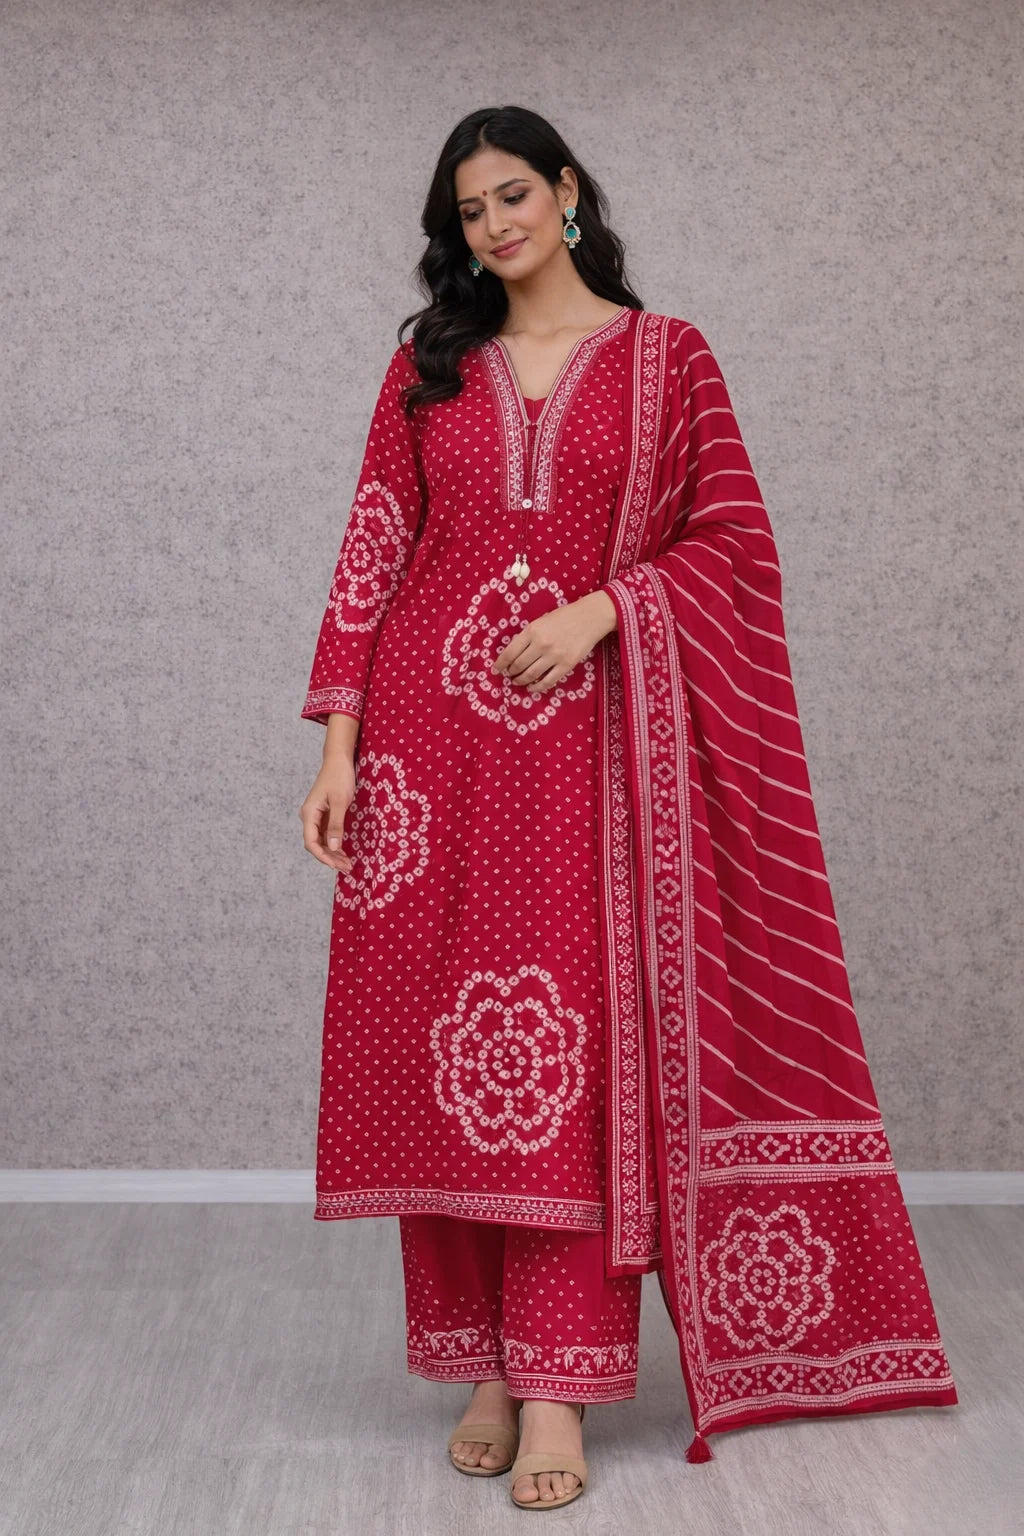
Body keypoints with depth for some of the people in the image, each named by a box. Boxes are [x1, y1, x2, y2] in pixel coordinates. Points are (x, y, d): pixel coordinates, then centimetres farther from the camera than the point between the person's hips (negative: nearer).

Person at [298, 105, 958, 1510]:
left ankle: (557, 1385, -1)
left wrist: (596, 611, -12)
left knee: (568, 1042, -8)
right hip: (433, 736, 3)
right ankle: (483, 1367, 13)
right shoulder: (428, 365, 13)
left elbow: (731, 537, 3)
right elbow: (372, 552, 8)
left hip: (585, 737, -2)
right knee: (439, 1040, 1)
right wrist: (340, 744, -1)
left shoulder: (666, 357, 7)